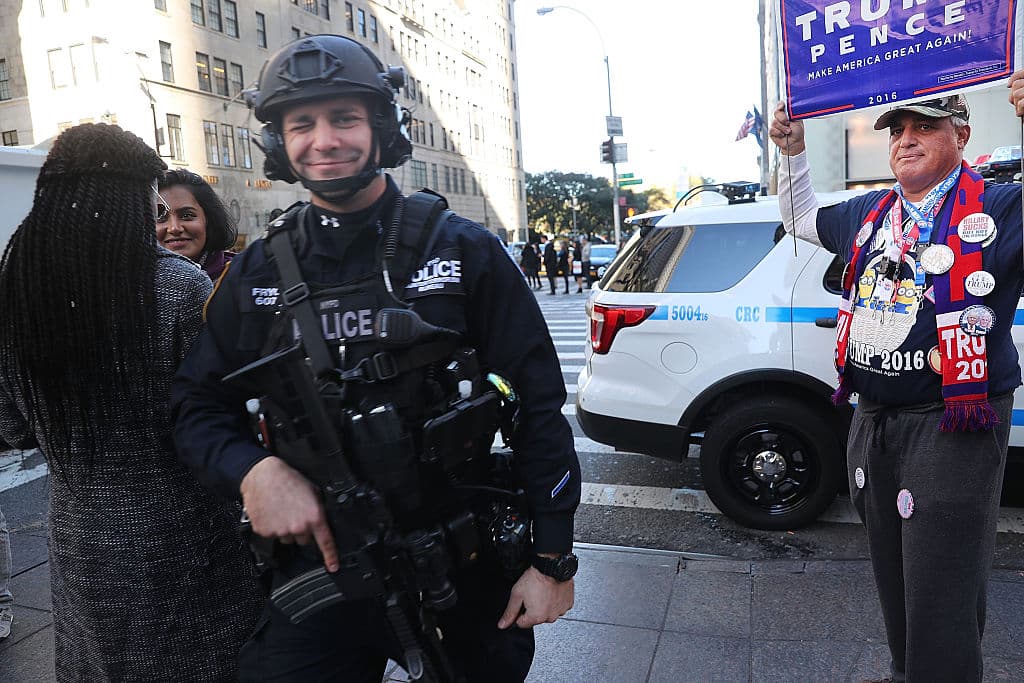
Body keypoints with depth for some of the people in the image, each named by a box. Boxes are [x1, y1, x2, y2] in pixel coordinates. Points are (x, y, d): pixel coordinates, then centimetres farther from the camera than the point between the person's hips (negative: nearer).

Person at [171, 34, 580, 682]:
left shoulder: (465, 251, -6)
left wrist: (553, 558, -7)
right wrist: (253, 470, -13)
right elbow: (198, 403, 8)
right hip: (316, 572, 2)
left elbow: (539, 408, -6)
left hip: (463, 577, -1)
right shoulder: (258, 273, 1)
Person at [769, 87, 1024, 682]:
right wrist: (794, 152, 18)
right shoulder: (868, 213, 13)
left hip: (951, 430, -6)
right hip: (872, 421, 6)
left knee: (940, 603, -1)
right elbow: (803, 218, 29)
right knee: (893, 581, 22)